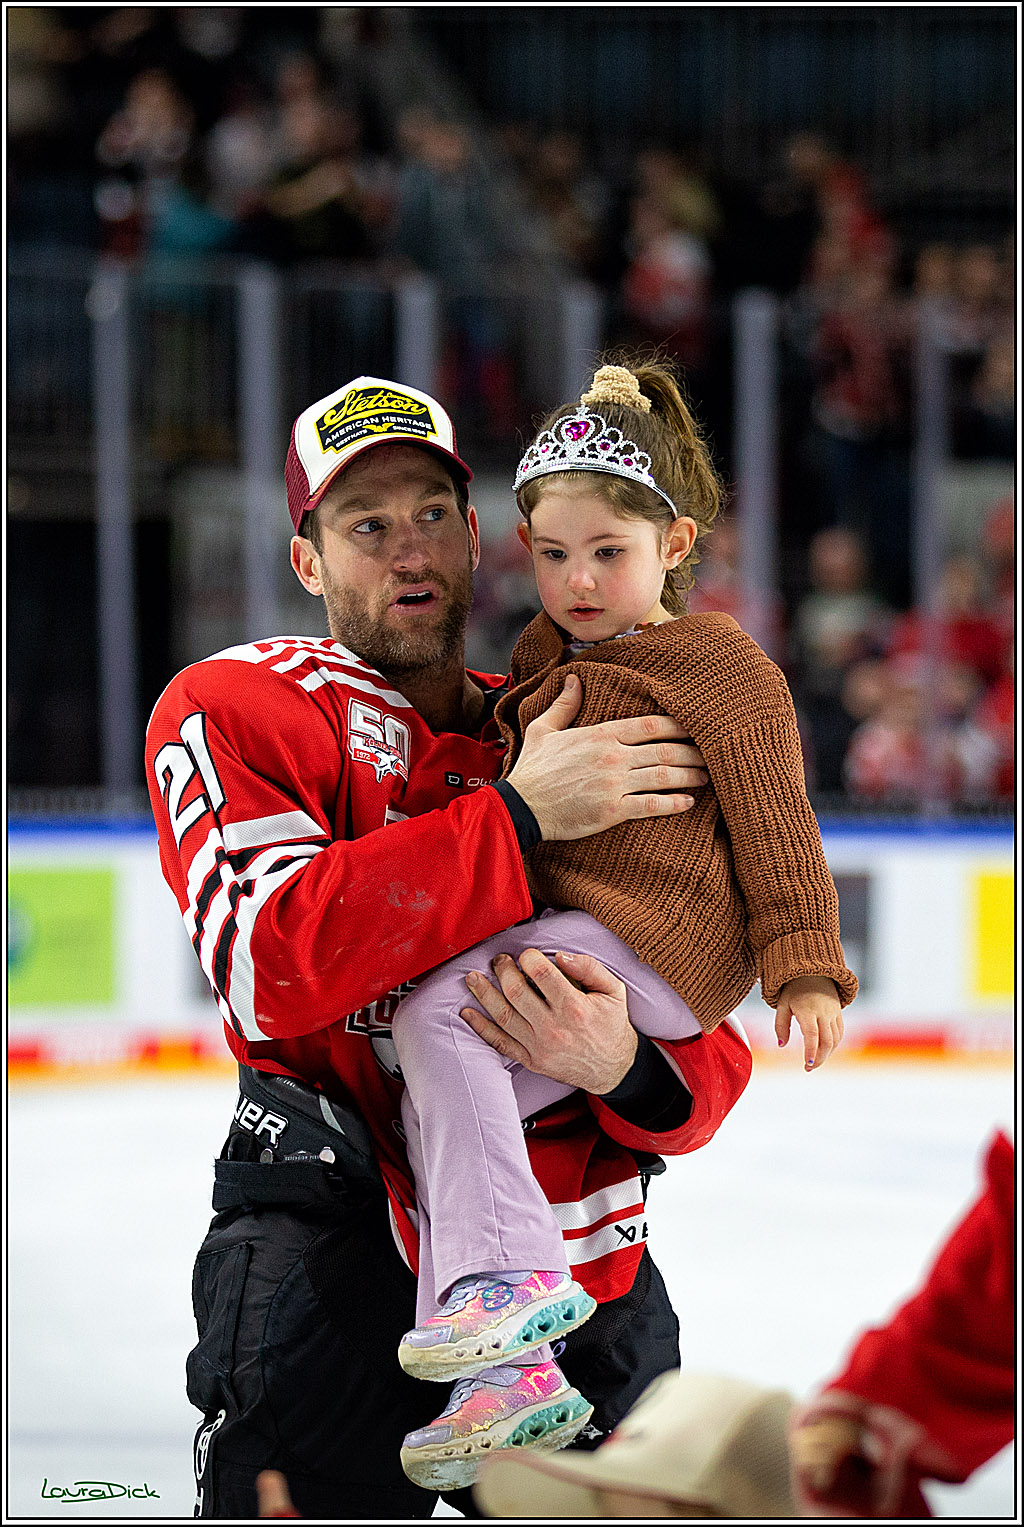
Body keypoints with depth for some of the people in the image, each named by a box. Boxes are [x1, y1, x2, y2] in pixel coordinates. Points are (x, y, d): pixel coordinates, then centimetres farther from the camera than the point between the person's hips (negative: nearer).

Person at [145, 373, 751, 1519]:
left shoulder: (593, 756, 12)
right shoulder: (232, 710, -1)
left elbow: (709, 1073, 7)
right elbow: (272, 963, -20)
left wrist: (627, 1068, -17)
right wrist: (517, 817, -20)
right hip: (342, 1228, -5)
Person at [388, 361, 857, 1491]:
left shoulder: (722, 666, -3)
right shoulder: (544, 661, 20)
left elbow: (774, 825, -6)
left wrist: (803, 969, -10)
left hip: (656, 947, -8)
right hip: (558, 948, 9)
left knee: (436, 1011, -23)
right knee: (434, 1099, -3)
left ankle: (516, 1273, -26)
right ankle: (509, 1374, -5)